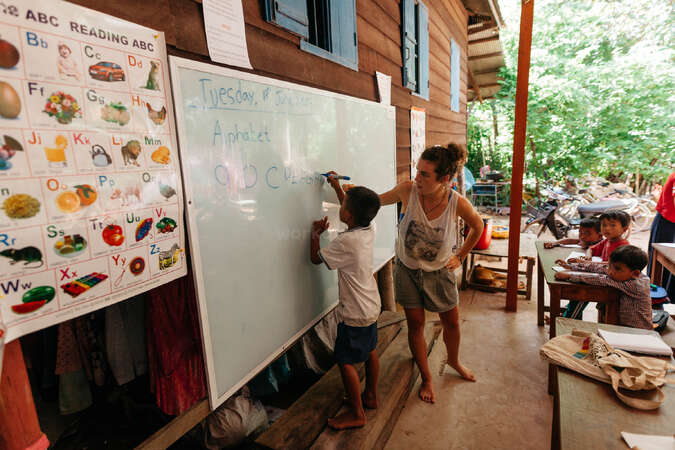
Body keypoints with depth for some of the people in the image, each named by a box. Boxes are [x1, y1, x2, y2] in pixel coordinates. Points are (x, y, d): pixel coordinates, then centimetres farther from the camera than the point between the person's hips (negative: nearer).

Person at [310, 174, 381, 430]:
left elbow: (316, 258, -14)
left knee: (345, 361, 5)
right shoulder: (369, 230, -5)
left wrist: (315, 234, 1)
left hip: (355, 313, -9)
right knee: (369, 351, 22)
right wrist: (337, 187, 19)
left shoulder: (345, 241, -28)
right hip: (371, 306, 9)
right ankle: (370, 396, 40)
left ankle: (357, 414, 19)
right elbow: (352, 211, 16)